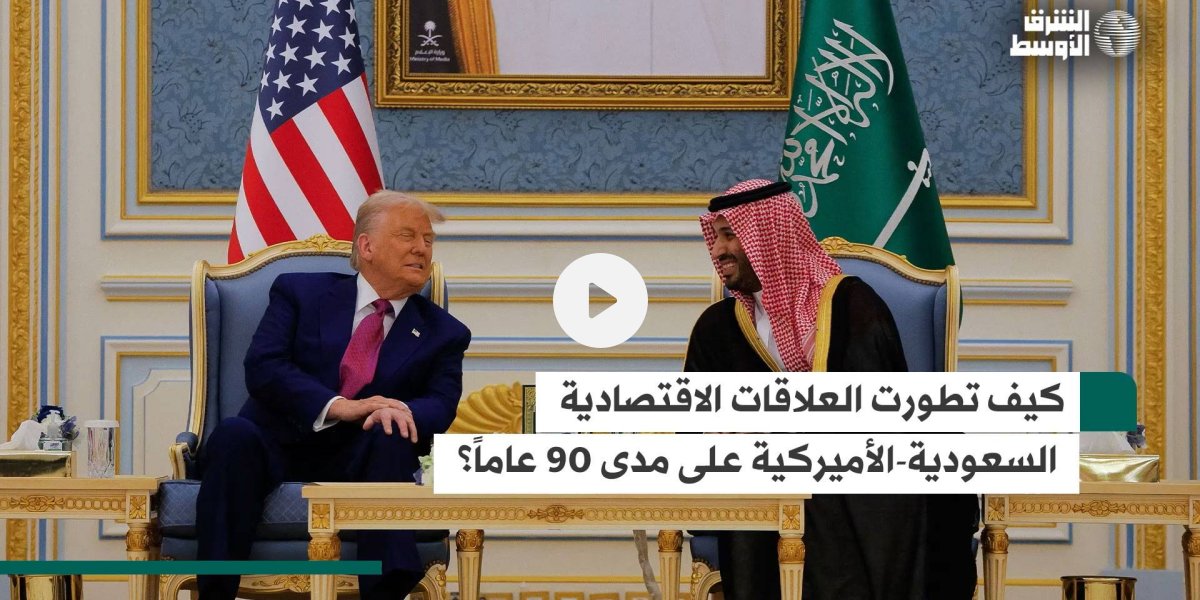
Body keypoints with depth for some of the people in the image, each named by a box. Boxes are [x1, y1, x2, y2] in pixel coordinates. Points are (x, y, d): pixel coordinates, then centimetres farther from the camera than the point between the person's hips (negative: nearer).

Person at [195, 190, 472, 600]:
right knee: (235, 435, -33)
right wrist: (339, 407, -20)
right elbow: (262, 366, -4)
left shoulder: (443, 333, 17)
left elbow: (440, 406, 0)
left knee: (392, 438, -32)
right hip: (278, 448, -1)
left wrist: (401, 411, -26)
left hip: (358, 460, 1)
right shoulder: (300, 292, 12)